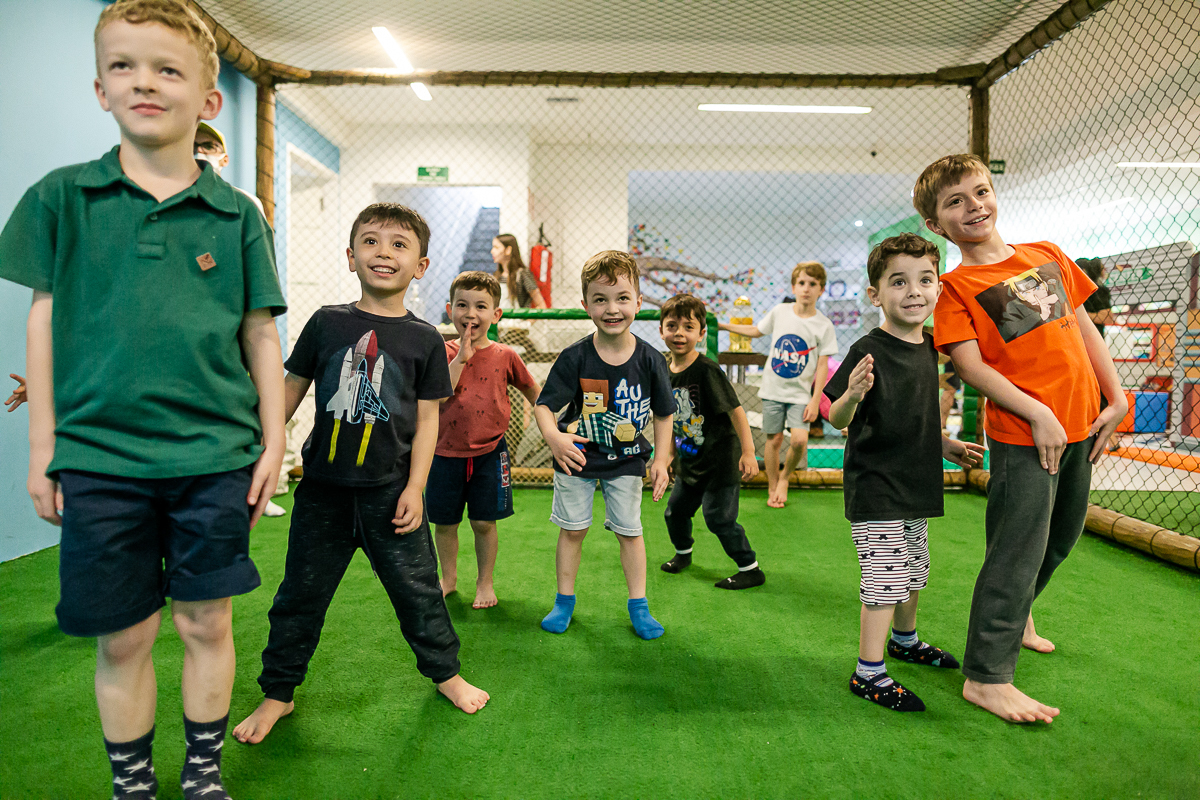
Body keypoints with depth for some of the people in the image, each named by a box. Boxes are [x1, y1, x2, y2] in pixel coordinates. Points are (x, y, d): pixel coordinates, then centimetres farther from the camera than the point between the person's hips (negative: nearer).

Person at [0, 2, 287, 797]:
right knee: (122, 638, 11)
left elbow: (260, 336, 4)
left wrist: (273, 442, 3)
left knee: (206, 623, 11)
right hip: (98, 458, 0)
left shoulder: (237, 215, 3)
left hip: (215, 457, 0)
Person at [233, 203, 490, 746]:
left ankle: (444, 670, 32)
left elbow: (427, 418, -1)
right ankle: (277, 693, 31)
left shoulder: (424, 339, -3)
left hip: (390, 490, -1)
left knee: (417, 586, 10)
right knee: (301, 593, 12)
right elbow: (289, 392, 8)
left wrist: (414, 487, -5)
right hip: (323, 485, 1)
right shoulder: (326, 323, 0)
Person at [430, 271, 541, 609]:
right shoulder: (446, 353, -3)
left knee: (484, 521, 5)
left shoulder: (505, 356, -3)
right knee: (444, 522, 13)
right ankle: (449, 578, 36)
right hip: (447, 452, 1)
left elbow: (534, 393, 8)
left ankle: (486, 583, 26)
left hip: (489, 453, -1)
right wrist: (461, 358, -20)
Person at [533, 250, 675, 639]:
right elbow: (543, 405, -16)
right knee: (572, 530, 11)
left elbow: (663, 414, 0)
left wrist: (661, 460, -3)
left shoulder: (650, 359, -12)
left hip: (626, 460, 1)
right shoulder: (574, 358, -17)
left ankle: (638, 606, 26)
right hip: (577, 458, -1)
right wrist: (554, 436, -36)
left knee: (629, 531, 10)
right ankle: (565, 601, 29)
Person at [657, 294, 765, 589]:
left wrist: (748, 451, -23)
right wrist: (670, 453, 20)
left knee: (719, 518, -4)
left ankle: (751, 570, 15)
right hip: (689, 462, 7)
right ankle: (683, 553, 45)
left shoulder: (707, 370, -20)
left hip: (720, 460, -7)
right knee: (675, 511, 16)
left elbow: (735, 409, -20)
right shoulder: (664, 372, 1)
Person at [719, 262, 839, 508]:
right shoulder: (779, 312, -2)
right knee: (774, 439, 6)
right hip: (773, 389, 1)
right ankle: (773, 489, 24)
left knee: (799, 440, -14)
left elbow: (822, 365, -5)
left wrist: (815, 400, -9)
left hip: (800, 393, -1)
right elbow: (756, 331, 15)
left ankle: (785, 476, 17)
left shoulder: (824, 325, -7)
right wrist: (722, 325, 12)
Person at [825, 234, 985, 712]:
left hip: (914, 485, 9)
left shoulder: (928, 346, 6)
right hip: (874, 490, -9)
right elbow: (837, 420, -22)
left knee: (915, 572, 23)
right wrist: (852, 395, -42)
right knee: (885, 579, -5)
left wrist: (944, 446, 17)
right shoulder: (868, 351, -19)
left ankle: (904, 640, 47)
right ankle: (868, 673, 10)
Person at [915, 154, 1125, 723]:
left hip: (1081, 426, 7)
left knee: (1061, 537, 21)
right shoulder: (956, 286, -8)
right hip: (1023, 435, -7)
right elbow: (969, 364, -16)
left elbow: (1083, 328, 14)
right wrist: (1037, 413, -21)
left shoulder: (1048, 256, 10)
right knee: (1017, 551, -4)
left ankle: (1016, 612, 47)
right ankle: (986, 677, 7)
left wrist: (1116, 399, 9)